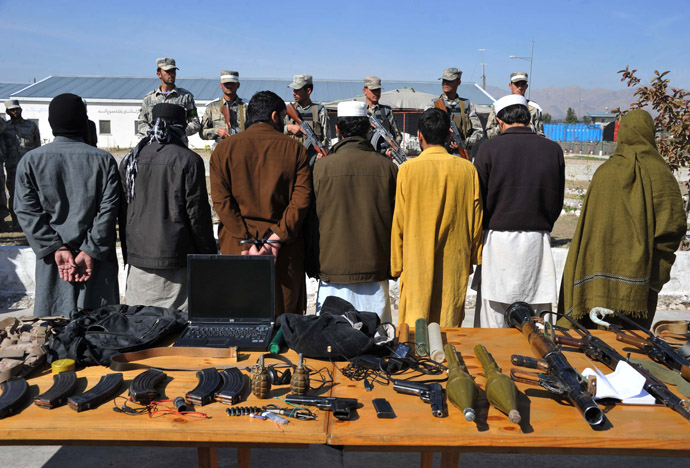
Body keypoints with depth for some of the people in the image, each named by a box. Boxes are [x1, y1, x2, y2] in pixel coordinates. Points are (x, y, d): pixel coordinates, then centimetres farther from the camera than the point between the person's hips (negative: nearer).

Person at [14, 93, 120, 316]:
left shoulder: (30, 161, 2)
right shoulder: (103, 160, -2)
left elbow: (27, 212, -4)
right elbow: (108, 210, -9)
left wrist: (57, 248, -7)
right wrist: (90, 252, -8)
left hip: (52, 261, 1)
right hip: (97, 260, -1)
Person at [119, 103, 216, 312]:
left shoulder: (130, 159, 9)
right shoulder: (188, 160, -7)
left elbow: (122, 211, 13)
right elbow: (198, 213, -6)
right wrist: (208, 255, 3)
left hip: (138, 258, 5)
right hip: (176, 259, -5)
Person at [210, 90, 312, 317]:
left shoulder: (223, 149, 5)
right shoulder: (295, 149, 2)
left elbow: (221, 200, -5)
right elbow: (301, 199, -9)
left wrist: (247, 241, -9)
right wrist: (276, 239, -12)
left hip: (237, 247, 1)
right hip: (285, 251, -1)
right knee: (286, 319, 9)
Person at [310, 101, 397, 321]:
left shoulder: (322, 166, -5)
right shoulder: (387, 167, -2)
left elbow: (312, 219, 3)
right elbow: (398, 219, 6)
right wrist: (393, 267, 18)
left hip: (333, 271, -1)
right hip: (376, 270, 2)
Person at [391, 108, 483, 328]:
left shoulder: (408, 169, -7)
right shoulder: (467, 169, -1)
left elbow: (399, 222, -4)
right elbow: (476, 219, 6)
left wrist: (397, 264, 5)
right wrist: (474, 257, 17)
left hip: (417, 262, -2)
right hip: (455, 263, 3)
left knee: (414, 326, 5)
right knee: (449, 324, 11)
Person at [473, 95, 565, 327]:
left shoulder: (489, 148, -6)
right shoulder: (553, 149, 4)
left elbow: (477, 198, -2)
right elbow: (557, 202, 10)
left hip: (498, 238, -3)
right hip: (538, 241, 3)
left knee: (493, 314, 4)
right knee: (535, 322, 10)